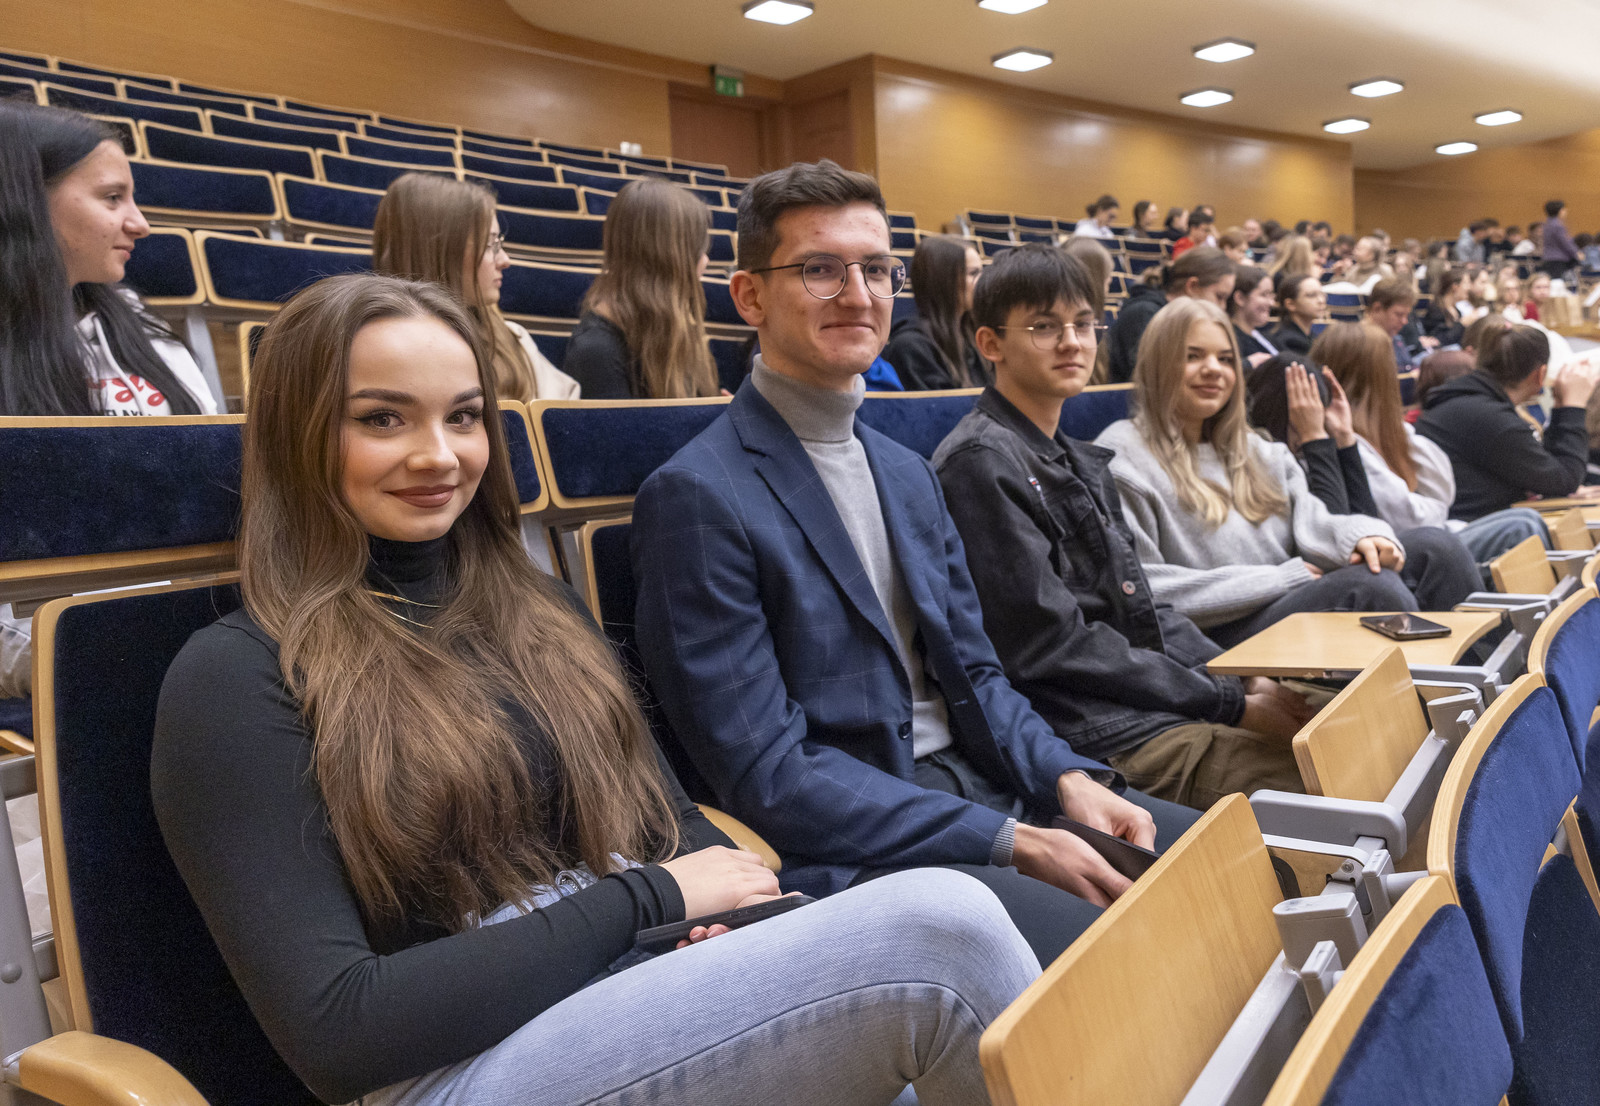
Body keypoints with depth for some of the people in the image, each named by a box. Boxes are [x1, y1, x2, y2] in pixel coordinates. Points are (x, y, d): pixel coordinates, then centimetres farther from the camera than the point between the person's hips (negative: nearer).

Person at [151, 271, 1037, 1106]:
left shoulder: (538, 609, 13)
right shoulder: (237, 679, -5)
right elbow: (331, 1033, -12)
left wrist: (734, 906, -11)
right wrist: (648, 898, -12)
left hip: (648, 981, 6)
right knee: (938, 931, -25)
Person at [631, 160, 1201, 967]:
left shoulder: (907, 474, 14)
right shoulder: (698, 497, -13)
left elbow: (971, 674, 15)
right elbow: (766, 776, -16)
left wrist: (1069, 779, -5)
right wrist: (1011, 844, -19)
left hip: (981, 783, 8)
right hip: (848, 852, -7)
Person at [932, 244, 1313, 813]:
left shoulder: (1083, 464, 19)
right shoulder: (981, 462, -11)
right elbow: (1053, 645, -16)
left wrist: (1245, 681, 2)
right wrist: (1229, 704, -13)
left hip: (1149, 703, 9)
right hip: (1094, 738, -9)